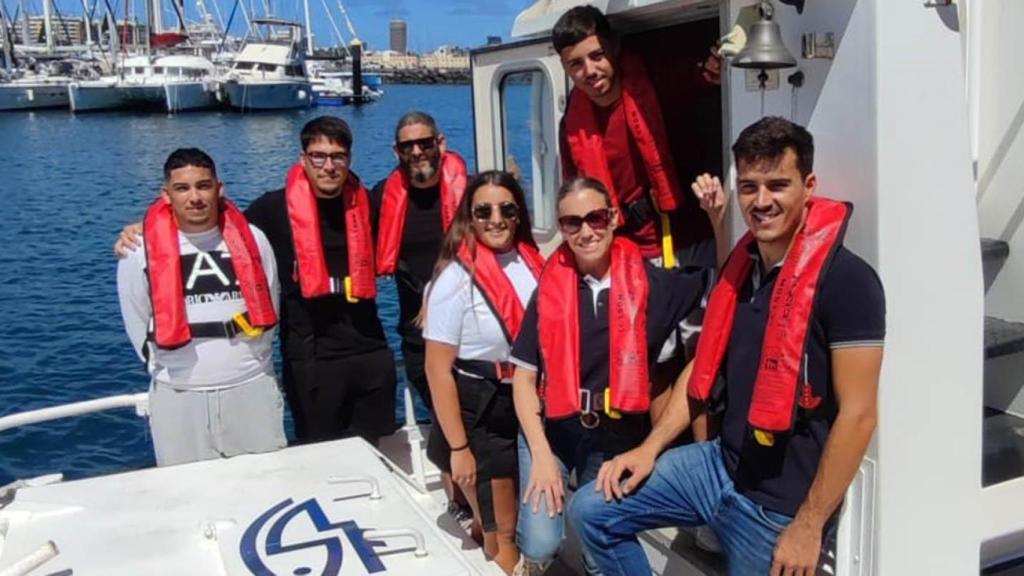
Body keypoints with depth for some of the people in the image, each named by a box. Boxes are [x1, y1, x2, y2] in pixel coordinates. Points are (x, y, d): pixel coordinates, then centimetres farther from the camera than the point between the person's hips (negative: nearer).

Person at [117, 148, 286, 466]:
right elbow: (137, 325, 6)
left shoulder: (251, 239, 0)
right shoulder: (139, 250, -5)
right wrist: (175, 371, 8)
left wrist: (246, 361, 11)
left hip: (252, 388, 1)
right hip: (178, 397, -1)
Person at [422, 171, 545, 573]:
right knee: (503, 533, 7)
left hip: (529, 403, 6)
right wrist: (458, 447, -15)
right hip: (481, 411, -6)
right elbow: (438, 369, -16)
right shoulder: (457, 278, -17)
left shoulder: (533, 263, -1)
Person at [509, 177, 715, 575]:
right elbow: (524, 378, -3)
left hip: (618, 439, 1)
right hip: (551, 431, 0)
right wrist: (541, 455, -11)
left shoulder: (649, 283, -6)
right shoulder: (550, 289, -6)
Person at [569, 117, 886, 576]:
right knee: (591, 511, 5)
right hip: (722, 464, 7)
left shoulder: (844, 279, -18)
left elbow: (857, 414, -19)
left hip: (783, 502, -7)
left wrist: (809, 526, -18)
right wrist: (650, 447, 6)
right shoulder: (741, 265, 5)